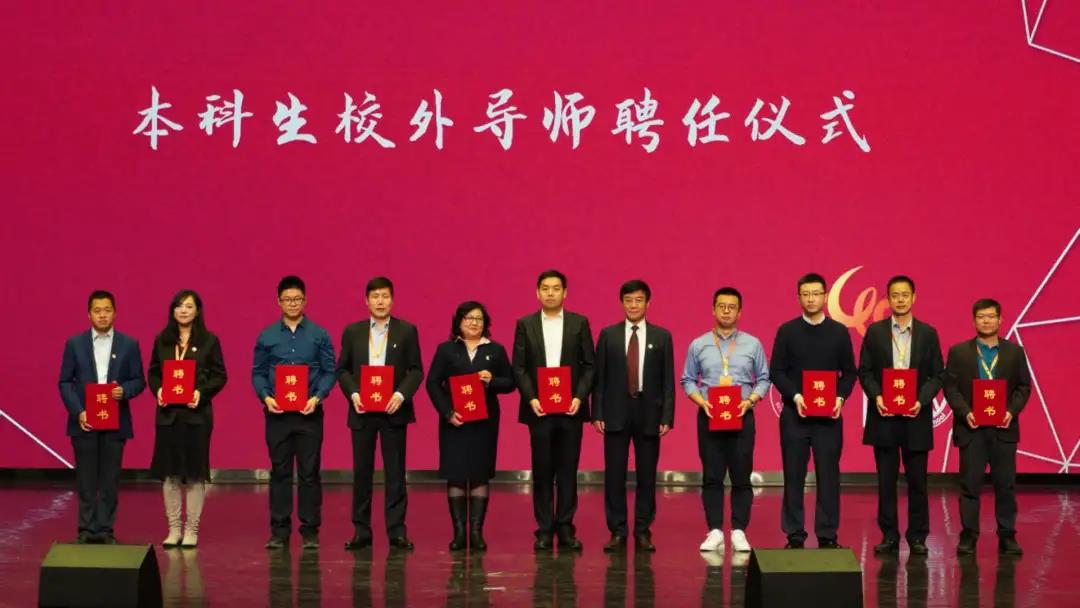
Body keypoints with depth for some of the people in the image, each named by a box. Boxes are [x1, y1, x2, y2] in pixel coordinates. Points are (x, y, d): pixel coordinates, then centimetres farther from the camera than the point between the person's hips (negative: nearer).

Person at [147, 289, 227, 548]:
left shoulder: (209, 341, 1)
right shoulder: (162, 340, 8)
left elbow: (220, 376, 1)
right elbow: (153, 372, 11)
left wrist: (201, 393, -14)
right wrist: (157, 390, -8)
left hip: (197, 413, -2)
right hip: (167, 413, 2)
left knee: (195, 473, 0)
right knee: (169, 472, 4)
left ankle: (191, 530, 8)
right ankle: (174, 529, 12)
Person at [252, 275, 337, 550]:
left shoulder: (319, 335, 3)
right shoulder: (267, 337, 7)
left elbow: (329, 371, 2)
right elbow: (258, 373, 7)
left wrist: (317, 397, -13)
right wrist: (265, 397, -10)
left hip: (309, 413, -1)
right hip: (277, 413, 1)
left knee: (309, 473, 1)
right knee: (280, 472, 5)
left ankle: (310, 530, 7)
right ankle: (279, 530, 10)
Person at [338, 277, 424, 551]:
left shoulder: (407, 331, 3)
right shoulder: (352, 332, 7)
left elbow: (416, 370, 1)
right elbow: (342, 369, 8)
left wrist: (401, 394, -14)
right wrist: (352, 393, -9)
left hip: (393, 410, -1)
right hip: (362, 410, 1)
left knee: (395, 471, 0)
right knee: (361, 470, 4)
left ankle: (397, 530, 4)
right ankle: (361, 530, 9)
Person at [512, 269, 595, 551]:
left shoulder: (579, 323, 5)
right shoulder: (525, 324, 5)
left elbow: (589, 365, 3)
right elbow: (518, 367, 3)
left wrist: (580, 397, -10)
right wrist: (531, 399, -10)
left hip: (571, 408, 0)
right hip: (539, 408, 0)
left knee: (568, 470, 3)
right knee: (542, 471, 3)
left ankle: (565, 528, 9)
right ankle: (544, 530, 7)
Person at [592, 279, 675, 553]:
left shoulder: (662, 336, 5)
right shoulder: (608, 335, 5)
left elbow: (668, 380, 3)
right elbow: (599, 377, 4)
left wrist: (667, 416, -4)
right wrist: (597, 413, -3)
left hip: (648, 413, 0)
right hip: (616, 412, 0)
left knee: (647, 475, 4)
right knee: (614, 474, 0)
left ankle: (643, 532, 12)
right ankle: (617, 532, 8)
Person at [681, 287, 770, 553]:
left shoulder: (753, 344, 5)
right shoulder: (698, 345, 6)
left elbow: (763, 379, 5)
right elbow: (688, 380, 8)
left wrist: (750, 400, -11)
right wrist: (701, 401, -9)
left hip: (742, 416, 0)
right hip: (708, 416, 0)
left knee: (741, 476, 0)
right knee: (712, 476, 0)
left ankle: (739, 531, 6)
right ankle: (715, 532, 4)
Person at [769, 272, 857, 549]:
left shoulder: (839, 332, 6)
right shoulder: (787, 331, 3)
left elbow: (849, 372, 7)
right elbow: (776, 371, 1)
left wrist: (840, 397, -9)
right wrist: (794, 396, -13)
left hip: (829, 414, 1)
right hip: (795, 413, 0)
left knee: (828, 474, 1)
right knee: (794, 475, 2)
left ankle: (827, 535, 6)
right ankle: (794, 535, 7)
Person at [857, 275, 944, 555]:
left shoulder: (928, 333, 5)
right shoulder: (875, 331, 5)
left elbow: (938, 375, 4)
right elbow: (865, 371, 4)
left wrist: (922, 400, -11)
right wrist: (876, 396, -12)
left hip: (916, 417, 0)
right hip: (884, 416, 0)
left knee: (917, 481, 3)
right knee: (886, 480, 4)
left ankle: (917, 537, 10)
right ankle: (889, 535, 11)